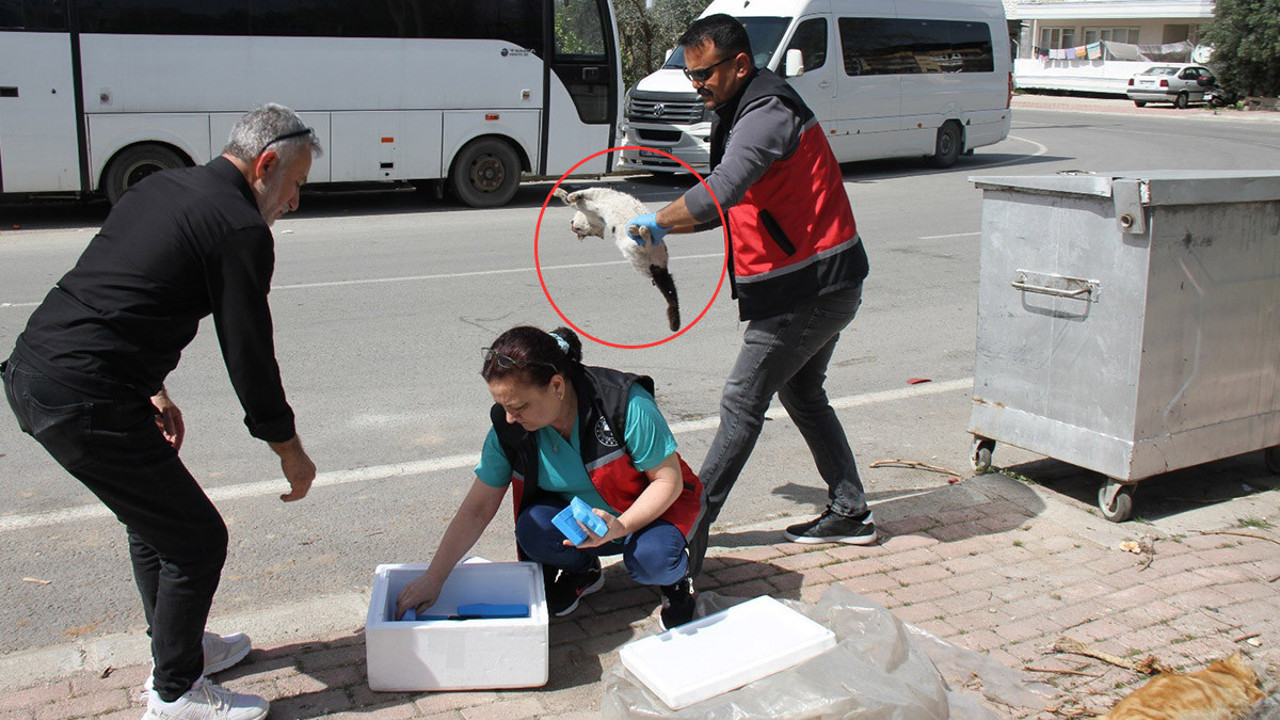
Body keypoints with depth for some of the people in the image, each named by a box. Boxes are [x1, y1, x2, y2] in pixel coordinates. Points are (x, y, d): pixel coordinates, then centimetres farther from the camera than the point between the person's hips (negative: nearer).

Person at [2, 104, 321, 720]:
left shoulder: (162, 186, 16)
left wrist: (152, 392, 28)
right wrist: (291, 452, 5)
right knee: (197, 538, 3)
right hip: (85, 404, -10)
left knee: (155, 517, 26)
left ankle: (179, 644, 42)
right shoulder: (241, 230, -11)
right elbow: (248, 355, -8)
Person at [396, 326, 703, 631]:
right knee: (532, 528, -27)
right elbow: (477, 509, -10)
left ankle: (673, 577, 5)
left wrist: (621, 527, -36)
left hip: (648, 511, -3)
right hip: (576, 520, 4)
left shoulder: (627, 405, -29)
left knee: (651, 558, -35)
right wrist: (432, 578, -14)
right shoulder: (508, 429, -16)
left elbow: (668, 480, -20)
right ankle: (581, 571, 8)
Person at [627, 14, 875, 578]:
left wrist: (658, 221, -23)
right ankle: (850, 515, 28)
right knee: (802, 394, 19)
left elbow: (722, 189, -36)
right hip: (826, 283, 11)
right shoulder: (743, 112, 14)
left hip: (810, 289, -11)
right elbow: (725, 207, 16)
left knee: (742, 401, -4)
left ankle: (693, 521, 5)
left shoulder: (767, 113, -20)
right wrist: (661, 227, 3)